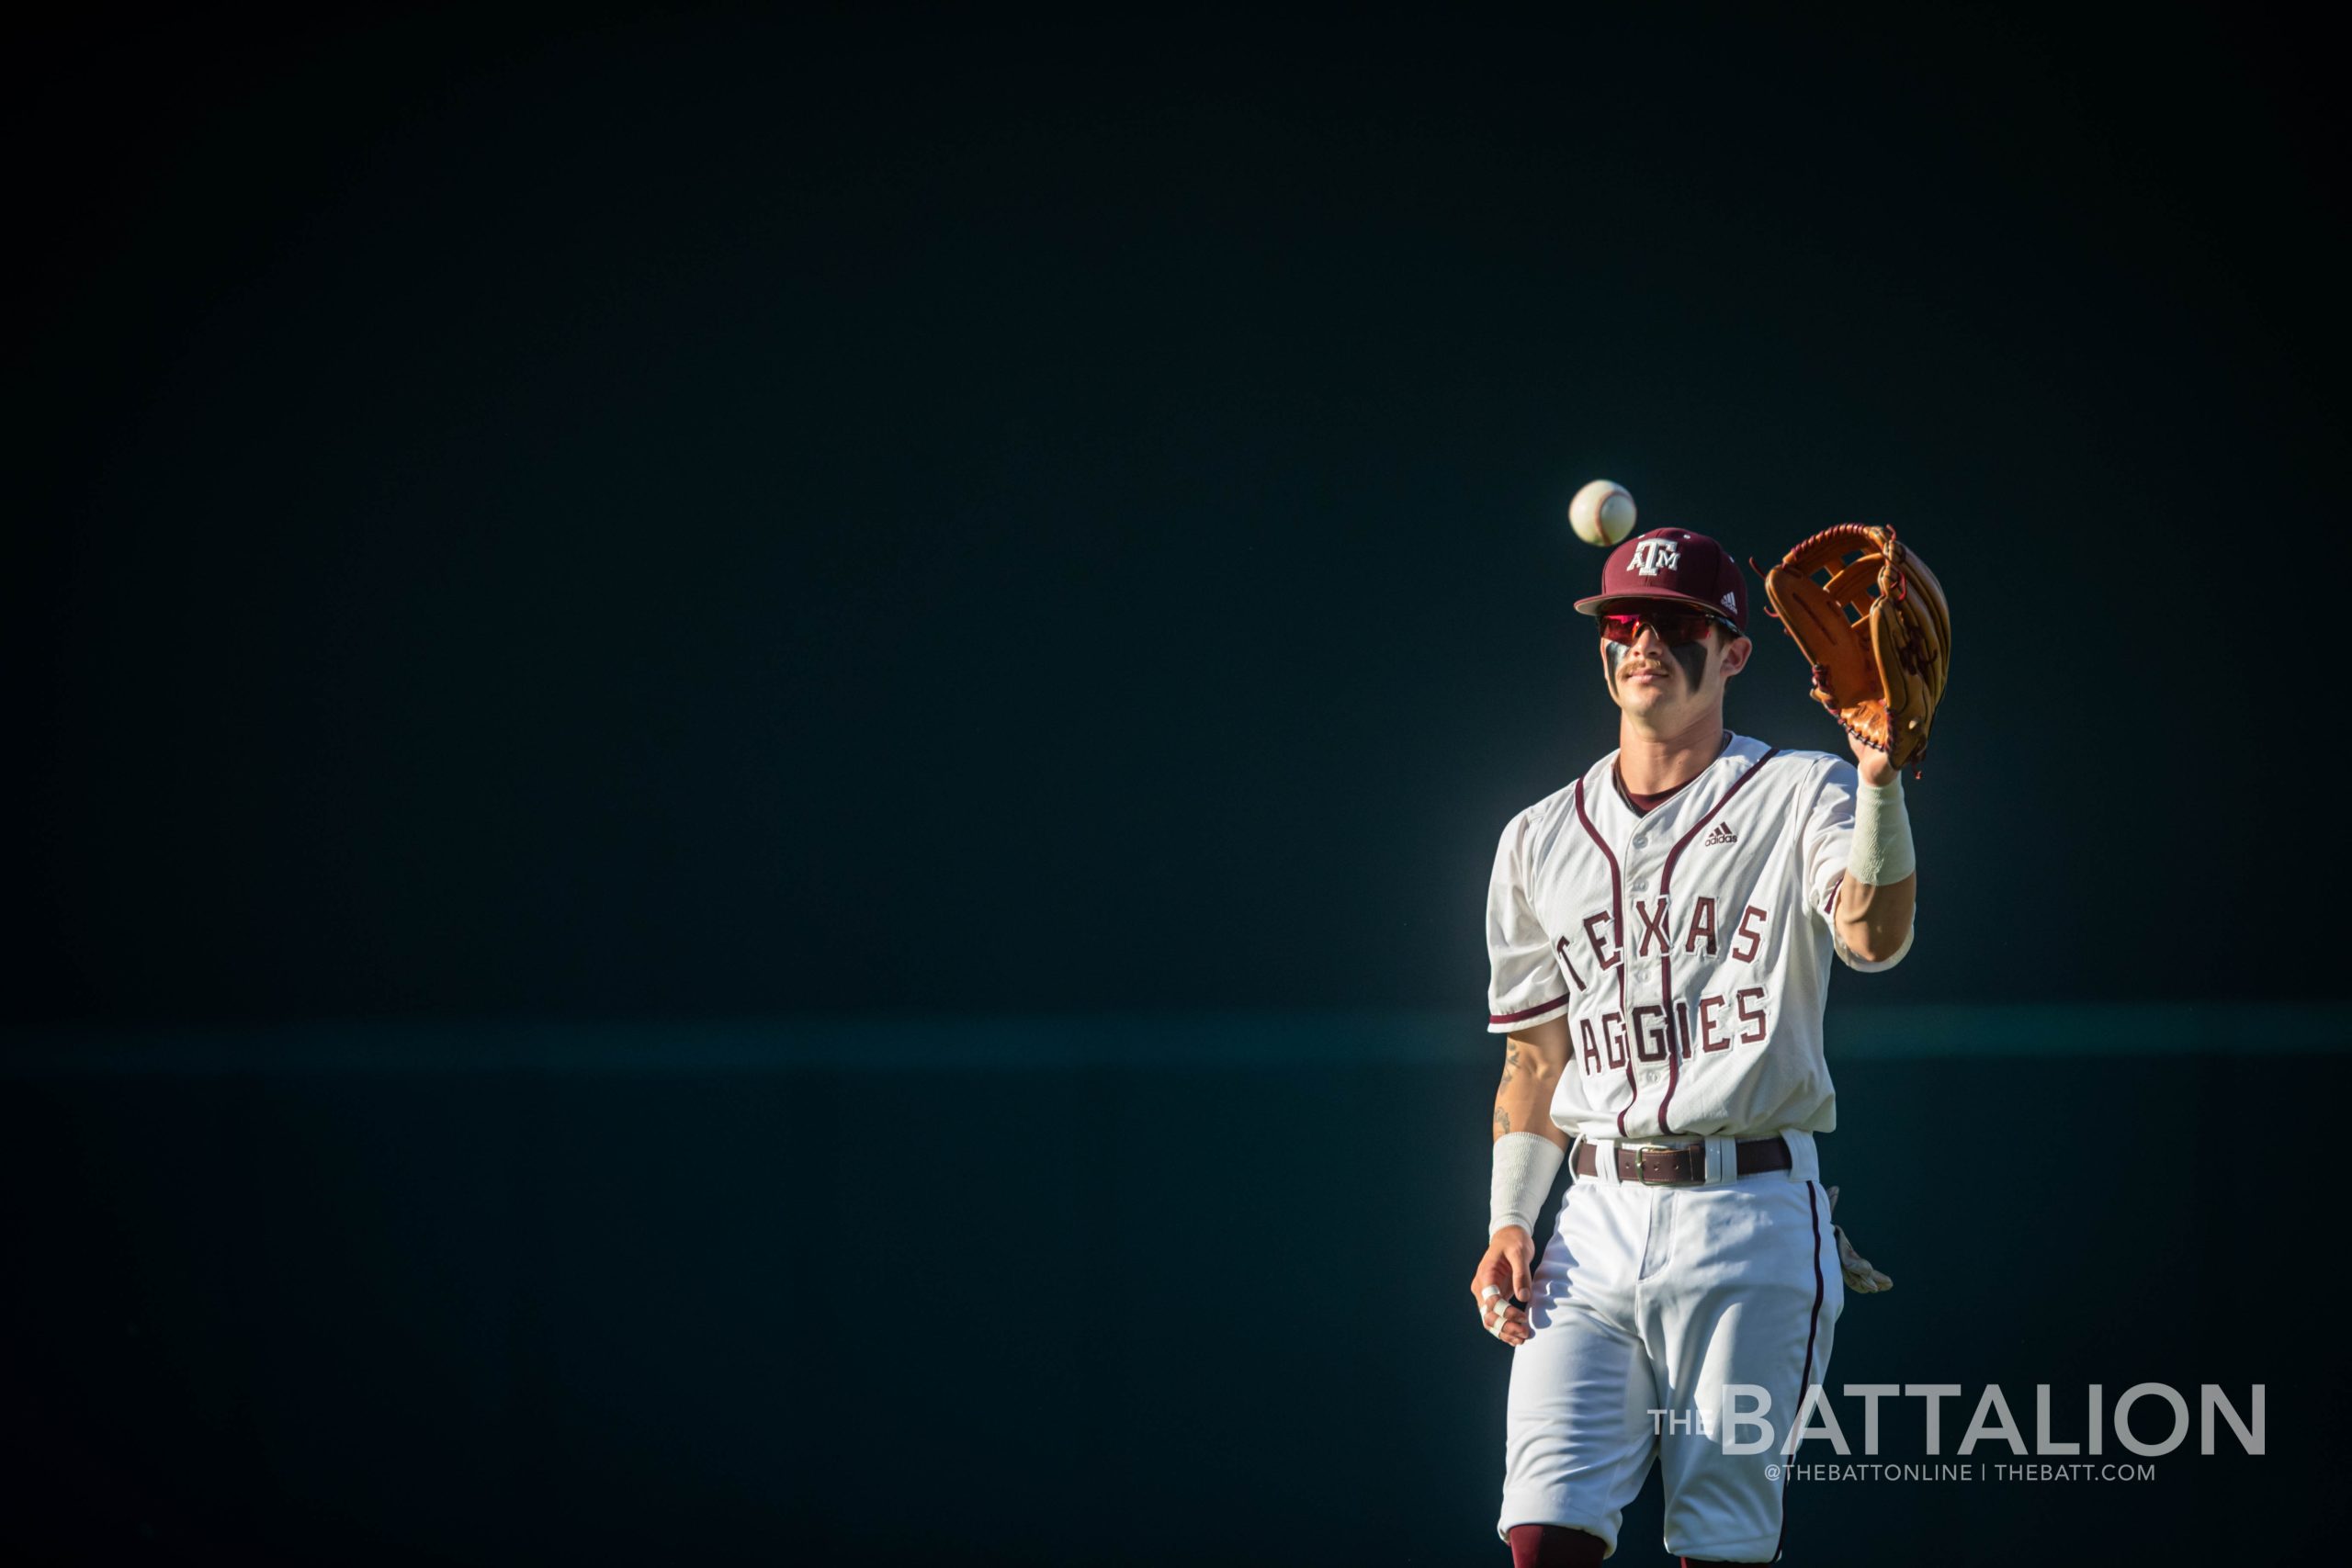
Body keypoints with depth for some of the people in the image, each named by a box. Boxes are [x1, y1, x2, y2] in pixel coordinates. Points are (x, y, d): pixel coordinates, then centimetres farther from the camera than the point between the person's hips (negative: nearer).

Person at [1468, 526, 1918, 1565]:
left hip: (1751, 1217, -3)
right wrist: (1508, 1225, 8)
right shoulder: (1540, 839, 16)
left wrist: (1880, 776, -32)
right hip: (1595, 1226, 3)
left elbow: (1874, 936, -17)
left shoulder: (1798, 796, 3)